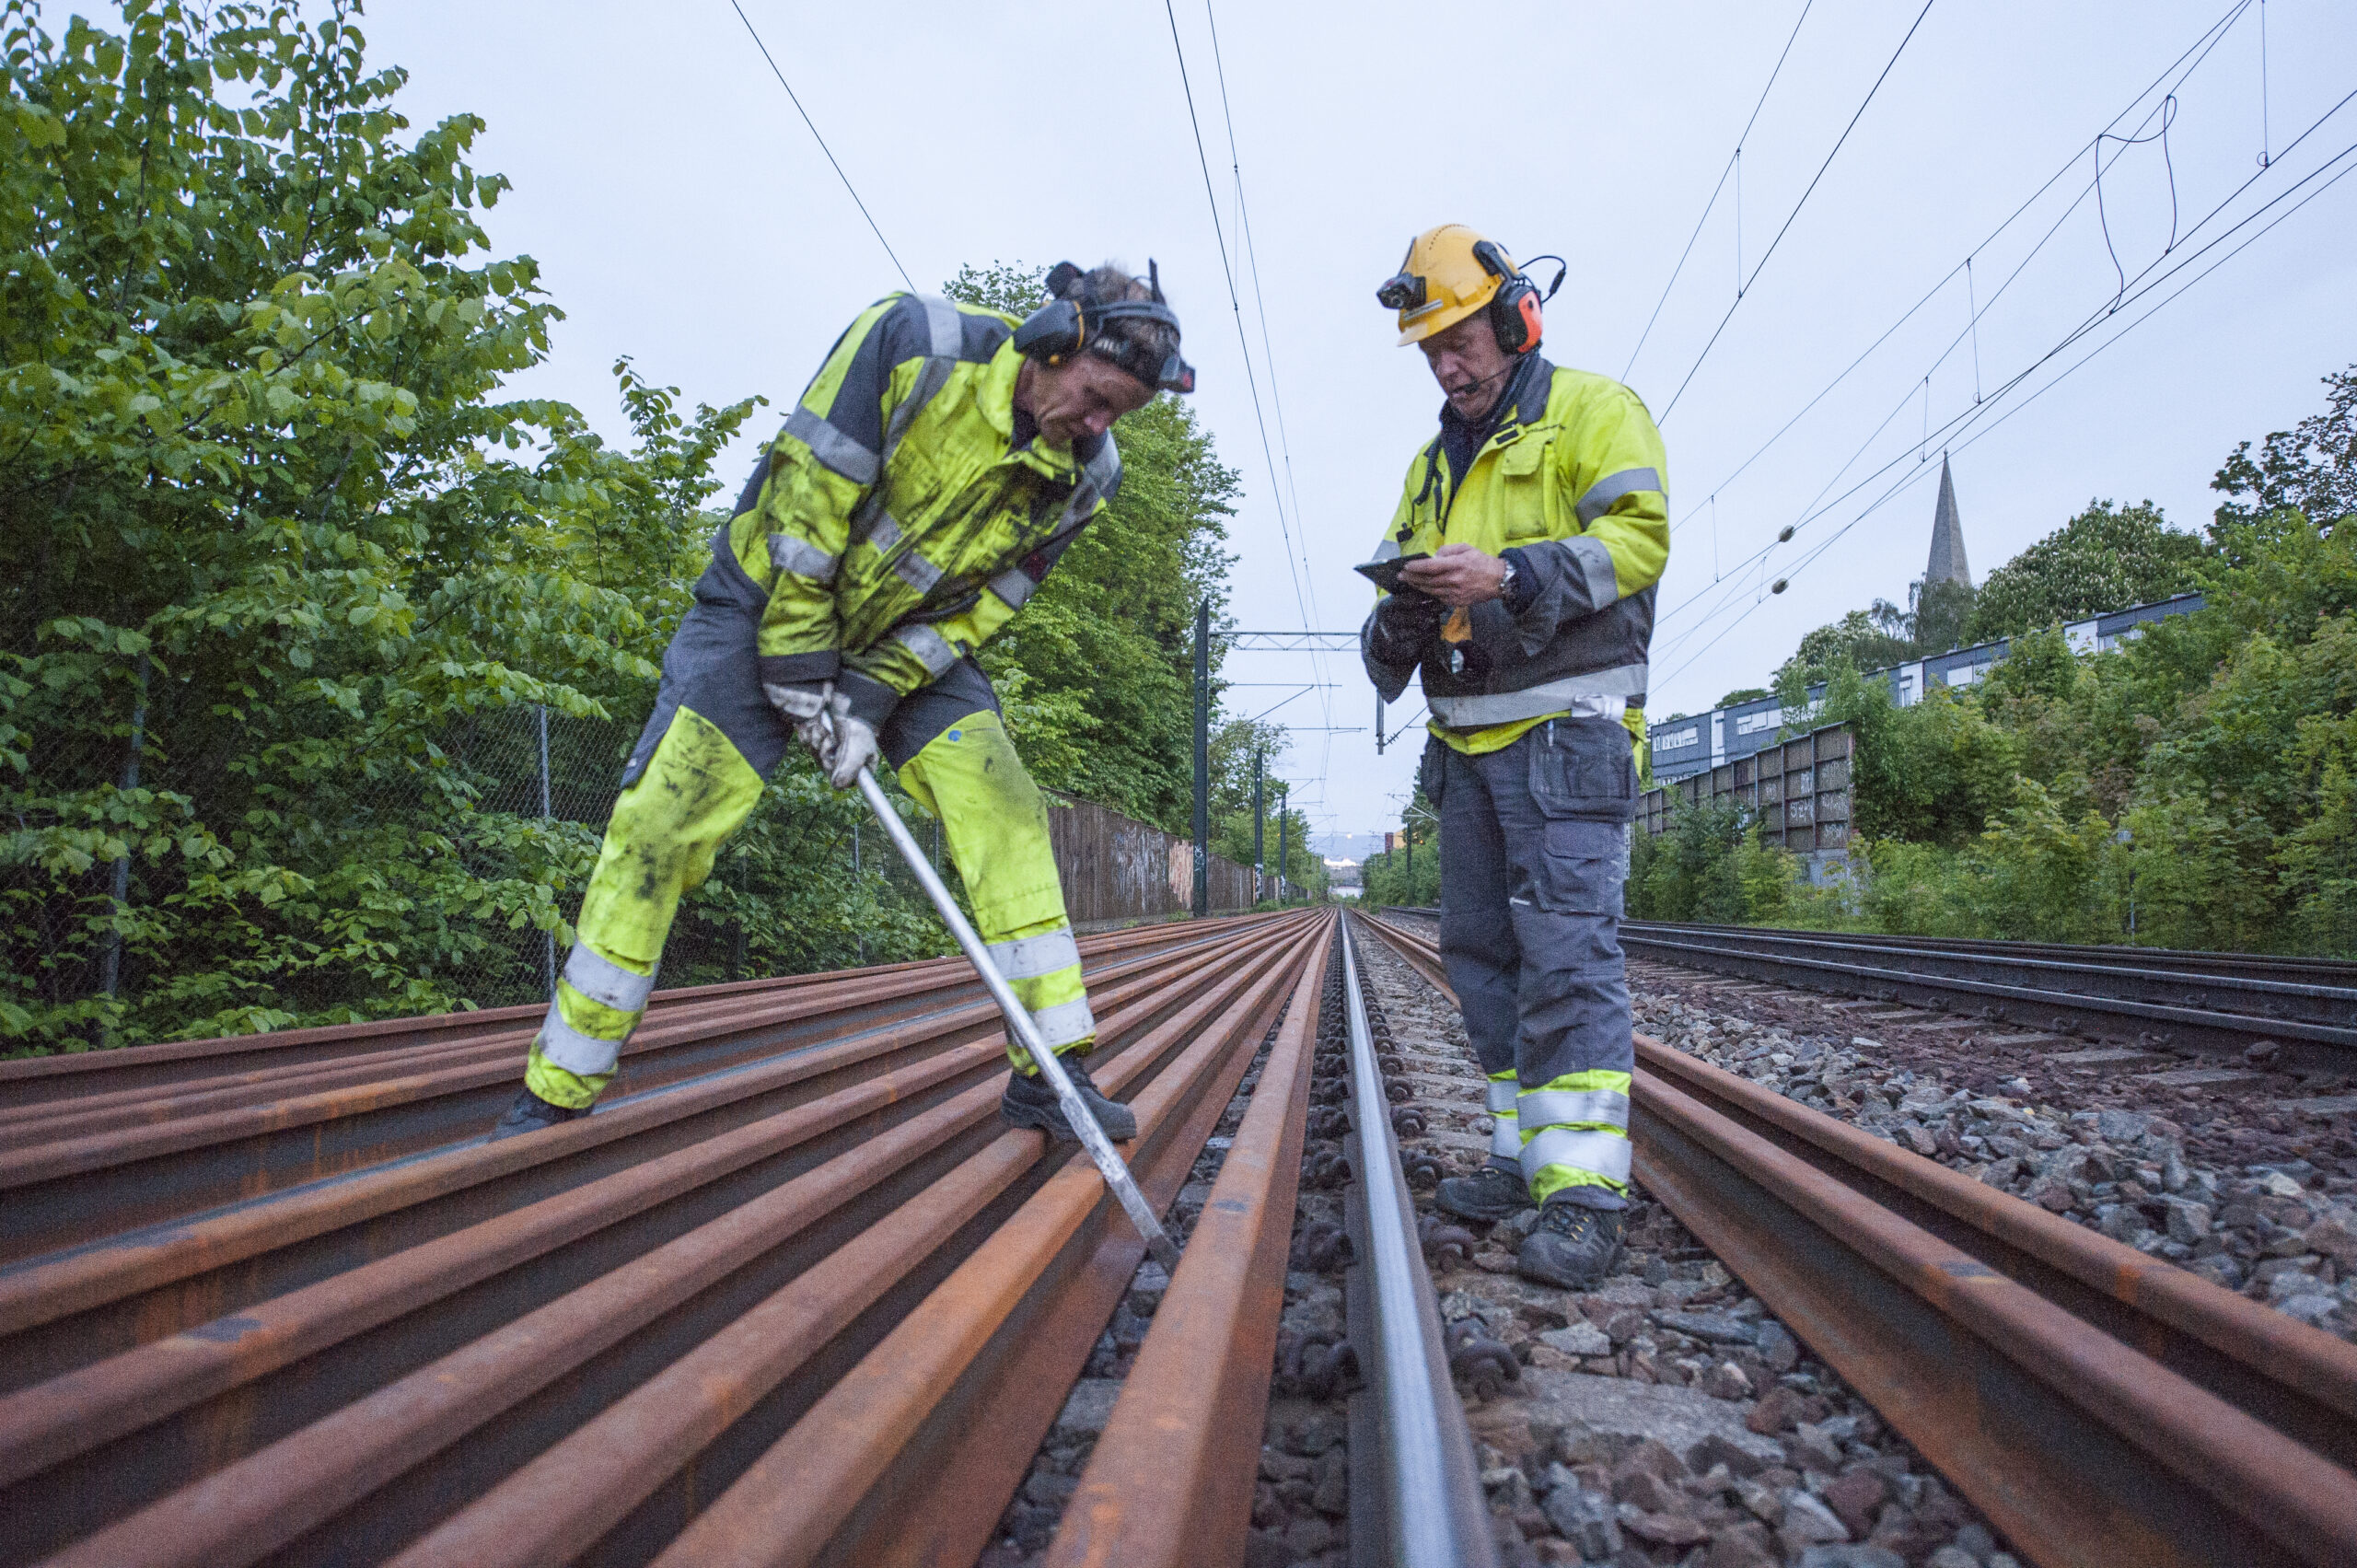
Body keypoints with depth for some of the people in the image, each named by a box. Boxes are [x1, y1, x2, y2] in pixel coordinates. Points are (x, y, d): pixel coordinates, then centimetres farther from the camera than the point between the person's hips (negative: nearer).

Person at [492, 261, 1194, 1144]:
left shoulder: (1083, 477, -11)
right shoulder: (913, 342, -24)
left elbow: (980, 606, -7)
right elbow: (804, 490, -22)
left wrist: (876, 689, -18)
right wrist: (798, 663, -21)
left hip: (917, 638, 4)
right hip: (774, 597, -3)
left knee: (1004, 815, -11)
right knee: (661, 823, -8)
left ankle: (1050, 1073, -3)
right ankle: (557, 1093, 5)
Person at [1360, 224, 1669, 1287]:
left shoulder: (1591, 413, 1)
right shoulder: (1433, 465, 22)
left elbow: (1640, 535, -13)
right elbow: (1389, 642, 18)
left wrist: (1511, 574, -24)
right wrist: (1403, 611, -5)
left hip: (1564, 729, -8)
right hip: (1467, 741, 8)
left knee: (1567, 949, -13)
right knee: (1479, 949, 8)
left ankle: (1586, 1190, -11)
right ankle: (1526, 1154, 18)